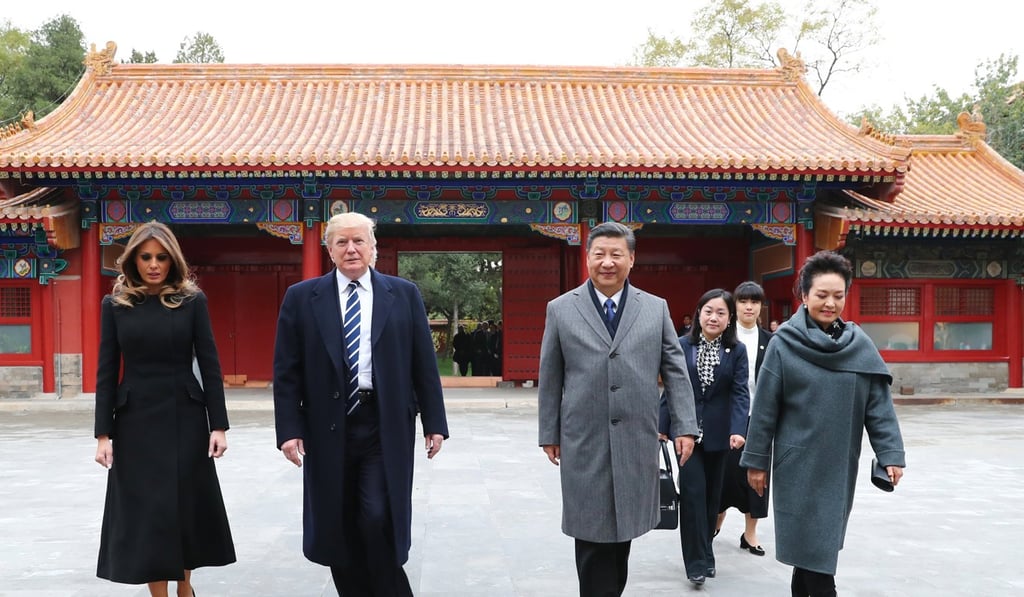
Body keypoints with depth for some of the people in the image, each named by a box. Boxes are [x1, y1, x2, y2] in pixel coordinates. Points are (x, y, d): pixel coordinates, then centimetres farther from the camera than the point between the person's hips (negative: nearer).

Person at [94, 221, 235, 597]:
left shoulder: (192, 300, 0)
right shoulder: (115, 304, 2)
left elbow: (209, 364, -1)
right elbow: (106, 371, 2)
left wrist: (218, 424, -6)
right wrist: (103, 433, -3)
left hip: (185, 417, 0)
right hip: (136, 420, 1)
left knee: (187, 504, 8)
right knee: (145, 509, 4)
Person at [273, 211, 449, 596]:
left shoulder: (404, 294, 4)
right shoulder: (301, 297, 3)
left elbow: (424, 365, 4)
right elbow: (286, 371, 2)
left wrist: (434, 423, 2)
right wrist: (289, 429, -5)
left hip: (386, 426, -1)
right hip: (329, 428, 1)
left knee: (379, 520, -8)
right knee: (338, 528, 9)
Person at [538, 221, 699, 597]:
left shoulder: (656, 308, 6)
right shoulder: (561, 310, 3)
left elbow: (675, 371, 6)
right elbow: (549, 378, 5)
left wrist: (684, 427, 1)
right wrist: (549, 434, 5)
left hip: (636, 440, 2)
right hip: (584, 442, -1)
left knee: (624, 526, 10)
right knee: (592, 532, 2)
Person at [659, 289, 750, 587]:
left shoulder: (737, 351, -1)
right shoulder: (682, 346, -1)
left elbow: (740, 393, -7)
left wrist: (738, 429, -21)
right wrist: (661, 426, -2)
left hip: (719, 433, 1)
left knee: (712, 494, 11)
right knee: (693, 492, -6)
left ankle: (703, 552, 26)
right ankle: (697, 561, -1)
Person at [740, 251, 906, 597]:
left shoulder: (860, 346, 1)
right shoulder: (784, 344, -8)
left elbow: (879, 405, 0)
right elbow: (764, 408, -5)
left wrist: (890, 454, -7)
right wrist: (756, 460, -4)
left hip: (840, 465, 4)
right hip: (799, 462, -3)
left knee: (821, 543, 13)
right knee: (812, 546, -3)